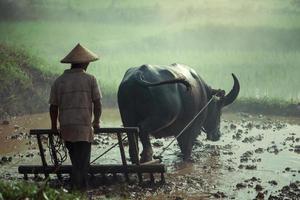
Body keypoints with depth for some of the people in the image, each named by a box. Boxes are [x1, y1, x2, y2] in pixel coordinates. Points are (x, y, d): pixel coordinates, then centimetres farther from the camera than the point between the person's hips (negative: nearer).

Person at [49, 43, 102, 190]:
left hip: (66, 128, 4)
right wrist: (96, 121, 17)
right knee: (82, 165, -1)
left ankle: (75, 189, 19)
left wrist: (54, 126, 22)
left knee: (76, 163, 18)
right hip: (84, 128, -4)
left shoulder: (59, 81, 7)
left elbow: (53, 107, 7)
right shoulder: (90, 79, 0)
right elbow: (97, 104, 0)